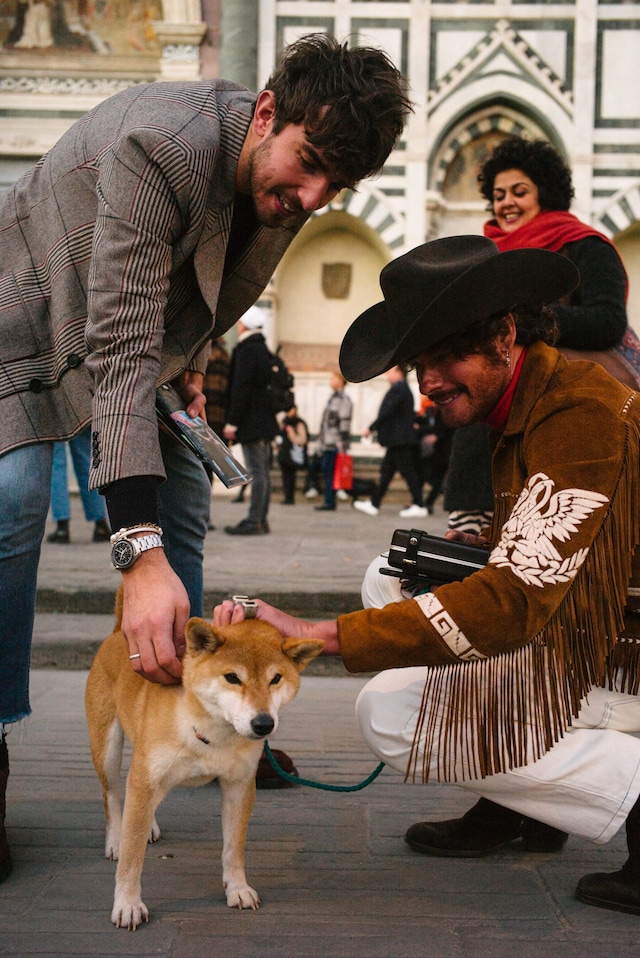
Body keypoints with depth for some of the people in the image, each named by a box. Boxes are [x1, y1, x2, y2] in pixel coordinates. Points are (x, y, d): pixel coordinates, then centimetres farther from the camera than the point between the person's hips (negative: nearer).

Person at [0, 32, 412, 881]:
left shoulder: (283, 182, -13)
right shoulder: (161, 147, -39)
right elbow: (119, 348, -45)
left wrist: (189, 359, -2)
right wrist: (139, 552, -50)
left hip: (131, 319, 8)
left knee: (181, 496, 3)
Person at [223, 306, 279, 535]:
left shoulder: (246, 351, -12)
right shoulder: (264, 350, 16)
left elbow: (241, 388, -17)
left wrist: (232, 422, -15)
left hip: (252, 422, -9)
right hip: (265, 421, 10)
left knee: (257, 472, -9)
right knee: (263, 471, 10)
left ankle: (254, 521, -9)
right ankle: (261, 520, 14)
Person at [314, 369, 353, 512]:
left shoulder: (343, 400, -8)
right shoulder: (332, 398, 21)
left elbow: (345, 423, -14)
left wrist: (341, 443, -19)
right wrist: (320, 442, 25)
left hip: (335, 445, -9)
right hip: (327, 444, 9)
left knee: (330, 472, -10)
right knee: (326, 471, 7)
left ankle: (330, 502, -9)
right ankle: (329, 501, 9)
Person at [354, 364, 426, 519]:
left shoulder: (398, 389, -15)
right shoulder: (403, 388, 16)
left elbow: (386, 412, -19)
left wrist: (371, 429, -15)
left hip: (400, 439, -10)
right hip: (397, 440, 10)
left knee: (408, 471, -7)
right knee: (386, 471, 12)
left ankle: (418, 506, -4)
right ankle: (373, 504, 16)